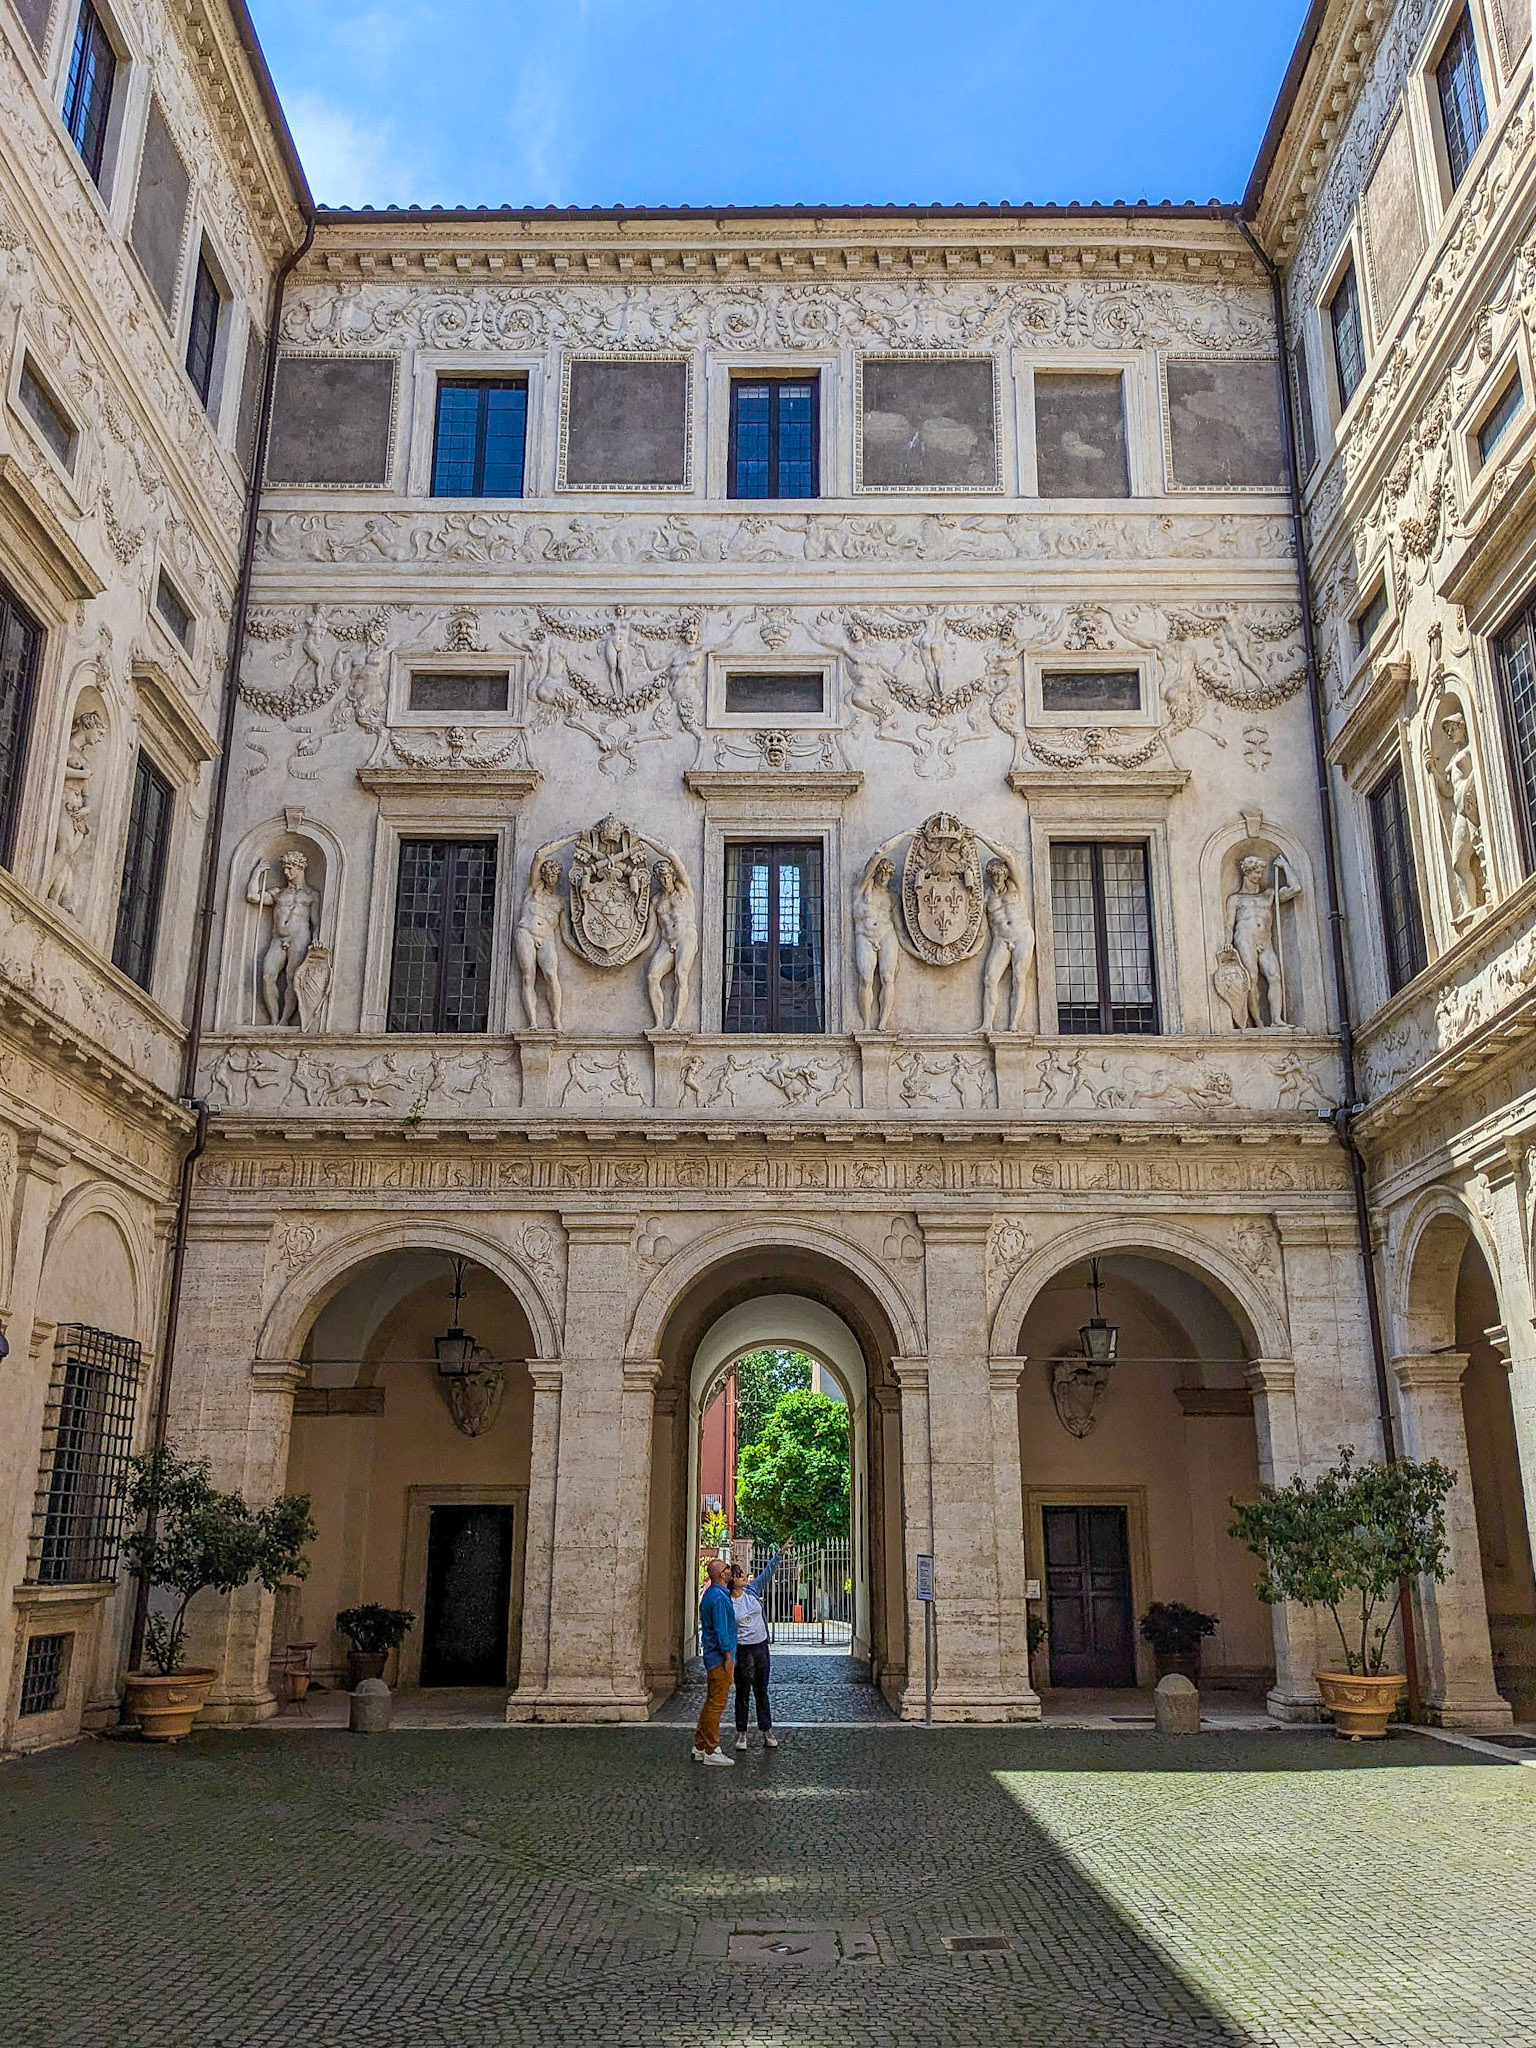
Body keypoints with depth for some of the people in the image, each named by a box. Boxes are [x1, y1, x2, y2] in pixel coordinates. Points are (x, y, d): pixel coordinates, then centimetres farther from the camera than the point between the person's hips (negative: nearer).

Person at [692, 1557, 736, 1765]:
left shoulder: (710, 1594, 14)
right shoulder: (719, 1597, -18)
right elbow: (721, 1629, -21)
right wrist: (728, 1656, -18)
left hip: (712, 1658, 10)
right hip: (720, 1658, -10)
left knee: (711, 1703, 15)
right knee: (717, 1704, -4)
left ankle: (700, 1747, 20)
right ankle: (711, 1751, 0)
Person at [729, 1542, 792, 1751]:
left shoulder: (752, 1590, 2)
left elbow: (768, 1571, 2)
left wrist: (780, 1553, -7)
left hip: (761, 1646, 4)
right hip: (742, 1650, -4)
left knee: (761, 1691, 12)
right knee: (742, 1692, 4)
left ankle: (766, 1730, 19)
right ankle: (741, 1733, 15)